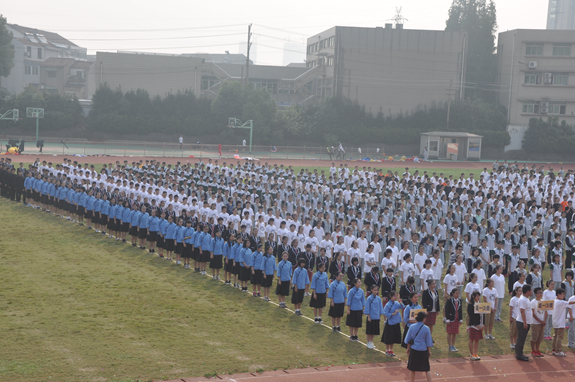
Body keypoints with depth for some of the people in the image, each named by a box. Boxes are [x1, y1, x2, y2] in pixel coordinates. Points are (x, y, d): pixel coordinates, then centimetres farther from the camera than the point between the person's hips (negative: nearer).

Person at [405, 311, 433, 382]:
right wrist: (429, 351, 10)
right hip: (423, 350, -1)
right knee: (427, 369, 7)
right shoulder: (426, 329, -10)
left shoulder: (412, 327, -7)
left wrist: (408, 348, 15)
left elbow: (408, 339, 2)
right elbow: (428, 342, -2)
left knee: (413, 369, 14)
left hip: (414, 350, 1)